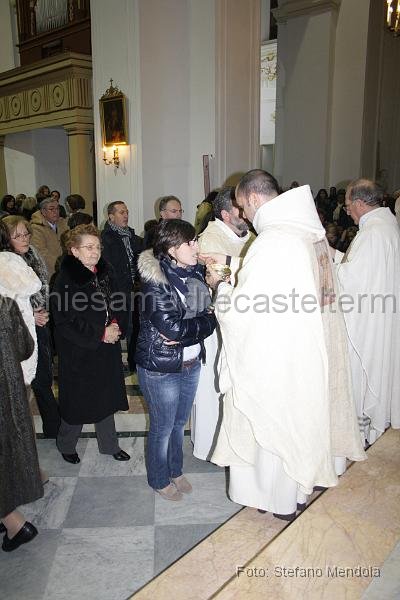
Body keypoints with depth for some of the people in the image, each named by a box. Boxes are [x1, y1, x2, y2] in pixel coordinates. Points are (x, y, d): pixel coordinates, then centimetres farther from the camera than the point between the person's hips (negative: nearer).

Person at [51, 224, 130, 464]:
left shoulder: (105, 272, 2)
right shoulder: (65, 280, -17)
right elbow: (65, 322, -18)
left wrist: (114, 325, -4)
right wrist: (100, 334, -18)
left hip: (106, 347, 6)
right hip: (78, 351, -6)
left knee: (107, 396, 16)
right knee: (78, 400, 9)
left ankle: (109, 444, 34)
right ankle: (66, 445, 34)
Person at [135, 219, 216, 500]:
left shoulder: (196, 274, 0)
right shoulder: (155, 281, -20)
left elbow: (209, 317, -3)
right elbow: (172, 328, -27)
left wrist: (184, 331, -20)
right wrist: (205, 321, -14)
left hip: (191, 363, 6)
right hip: (160, 367, -6)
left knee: (179, 423, 22)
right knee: (163, 427, 13)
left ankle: (175, 470, 44)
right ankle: (159, 479, 36)